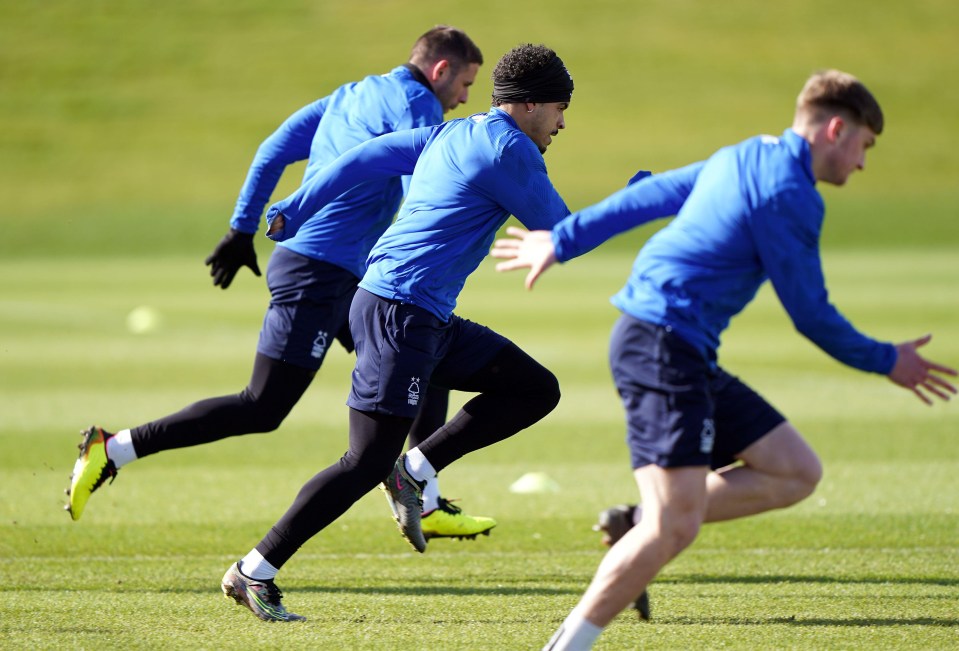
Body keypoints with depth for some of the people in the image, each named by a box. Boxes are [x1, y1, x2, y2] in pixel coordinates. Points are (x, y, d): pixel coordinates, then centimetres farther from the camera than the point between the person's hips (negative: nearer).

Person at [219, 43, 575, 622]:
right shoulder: (509, 149, -11)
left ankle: (415, 471, 7)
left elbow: (364, 159, 15)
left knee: (537, 389, 11)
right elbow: (558, 232, -4)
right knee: (368, 462, -9)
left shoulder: (448, 136, 16)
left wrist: (290, 215, 17)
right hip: (400, 313, -10)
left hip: (428, 319, 10)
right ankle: (255, 573, -6)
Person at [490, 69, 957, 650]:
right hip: (665, 346, -10)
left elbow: (647, 196, 24)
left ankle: (637, 527, 6)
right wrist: (885, 362, 4)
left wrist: (562, 241, 33)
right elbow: (810, 313, -8)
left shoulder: (742, 160, 16)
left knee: (798, 473, 7)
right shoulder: (790, 193, -12)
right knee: (675, 527, -17)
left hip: (689, 359, 10)